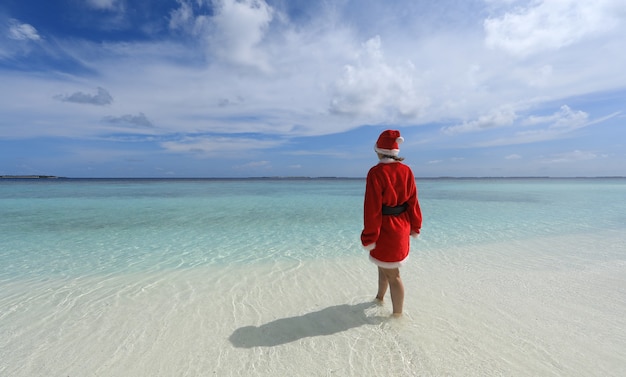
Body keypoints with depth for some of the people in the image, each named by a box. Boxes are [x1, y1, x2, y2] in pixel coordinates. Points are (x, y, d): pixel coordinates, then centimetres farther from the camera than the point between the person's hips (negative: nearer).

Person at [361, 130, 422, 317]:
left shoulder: (376, 172, -20)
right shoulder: (406, 171, -1)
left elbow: (372, 208, -20)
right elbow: (413, 201, 4)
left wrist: (369, 237, -13)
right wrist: (415, 226, 16)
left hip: (385, 229, -7)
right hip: (402, 227, 7)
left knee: (392, 274, 10)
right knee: (383, 263, 25)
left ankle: (397, 314, 28)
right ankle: (380, 298, 45)